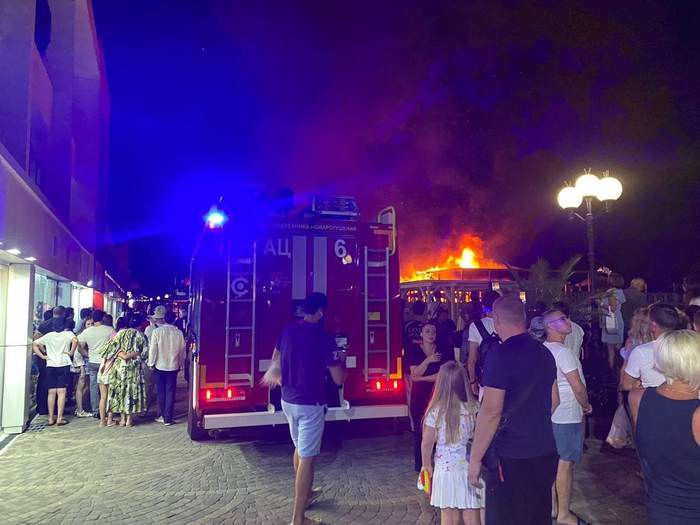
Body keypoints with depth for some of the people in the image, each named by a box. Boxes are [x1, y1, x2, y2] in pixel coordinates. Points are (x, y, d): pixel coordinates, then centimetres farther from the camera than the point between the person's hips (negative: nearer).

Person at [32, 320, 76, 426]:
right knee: (61, 391, -4)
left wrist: (42, 356, 10)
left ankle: (51, 418, 8)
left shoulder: (49, 335, 16)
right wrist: (71, 352, -7)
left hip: (50, 365, 4)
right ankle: (59, 418, -6)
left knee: (51, 392, 6)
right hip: (63, 365, -4)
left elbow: (34, 344, 15)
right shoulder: (68, 334, 4)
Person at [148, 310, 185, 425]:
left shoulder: (157, 331, -9)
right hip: (173, 366, 1)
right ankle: (168, 418, 6)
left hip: (160, 366, -1)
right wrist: (180, 364, 17)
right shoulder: (179, 333, -4)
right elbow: (182, 350, 4)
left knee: (161, 392, 12)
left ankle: (163, 416, 19)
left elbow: (153, 349, -8)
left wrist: (151, 363, 3)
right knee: (170, 392, 5)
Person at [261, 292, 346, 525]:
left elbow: (276, 359, 20)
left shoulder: (288, 332, 1)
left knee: (299, 448, 25)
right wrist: (342, 360, 6)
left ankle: (304, 495, 43)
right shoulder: (324, 338, -18)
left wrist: (273, 374, 40)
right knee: (306, 457, 0)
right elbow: (338, 379, -13)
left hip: (288, 400, 7)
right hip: (310, 404, -7)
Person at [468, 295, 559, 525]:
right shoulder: (544, 352, 7)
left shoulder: (500, 356, -18)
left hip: (512, 458, -8)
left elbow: (491, 412, -21)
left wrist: (475, 459, -13)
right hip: (546, 453, 8)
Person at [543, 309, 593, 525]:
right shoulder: (563, 352, -20)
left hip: (552, 414, 9)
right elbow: (579, 388, -19)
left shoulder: (544, 350, 7)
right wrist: (586, 406, 0)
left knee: (554, 462, 15)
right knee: (565, 463, 1)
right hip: (568, 416, -9)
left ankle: (553, 507, 26)